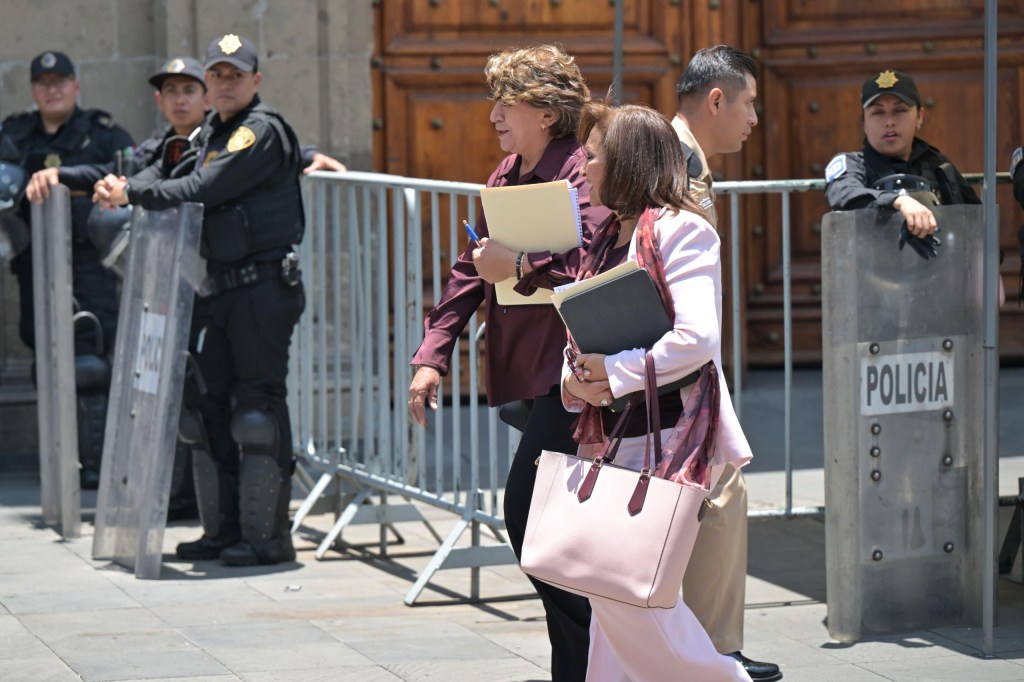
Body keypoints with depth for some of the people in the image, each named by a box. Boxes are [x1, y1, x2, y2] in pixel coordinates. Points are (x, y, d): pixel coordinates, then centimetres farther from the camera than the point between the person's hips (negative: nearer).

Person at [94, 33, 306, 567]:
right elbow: (165, 168, 15)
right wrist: (125, 187, -7)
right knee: (207, 402, 9)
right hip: (221, 286, 9)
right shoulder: (210, 132, 17)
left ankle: (268, 536, -4)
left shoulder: (262, 130, -10)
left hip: (263, 287, -9)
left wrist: (132, 194, -13)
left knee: (257, 407, -8)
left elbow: (203, 189, -17)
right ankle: (224, 529, 16)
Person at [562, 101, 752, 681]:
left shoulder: (679, 230, -10)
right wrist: (575, 379, 0)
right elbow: (585, 337, 22)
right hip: (611, 433, 8)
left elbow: (697, 339, -21)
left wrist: (614, 373, -18)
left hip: (666, 433, -8)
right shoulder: (607, 240, 17)